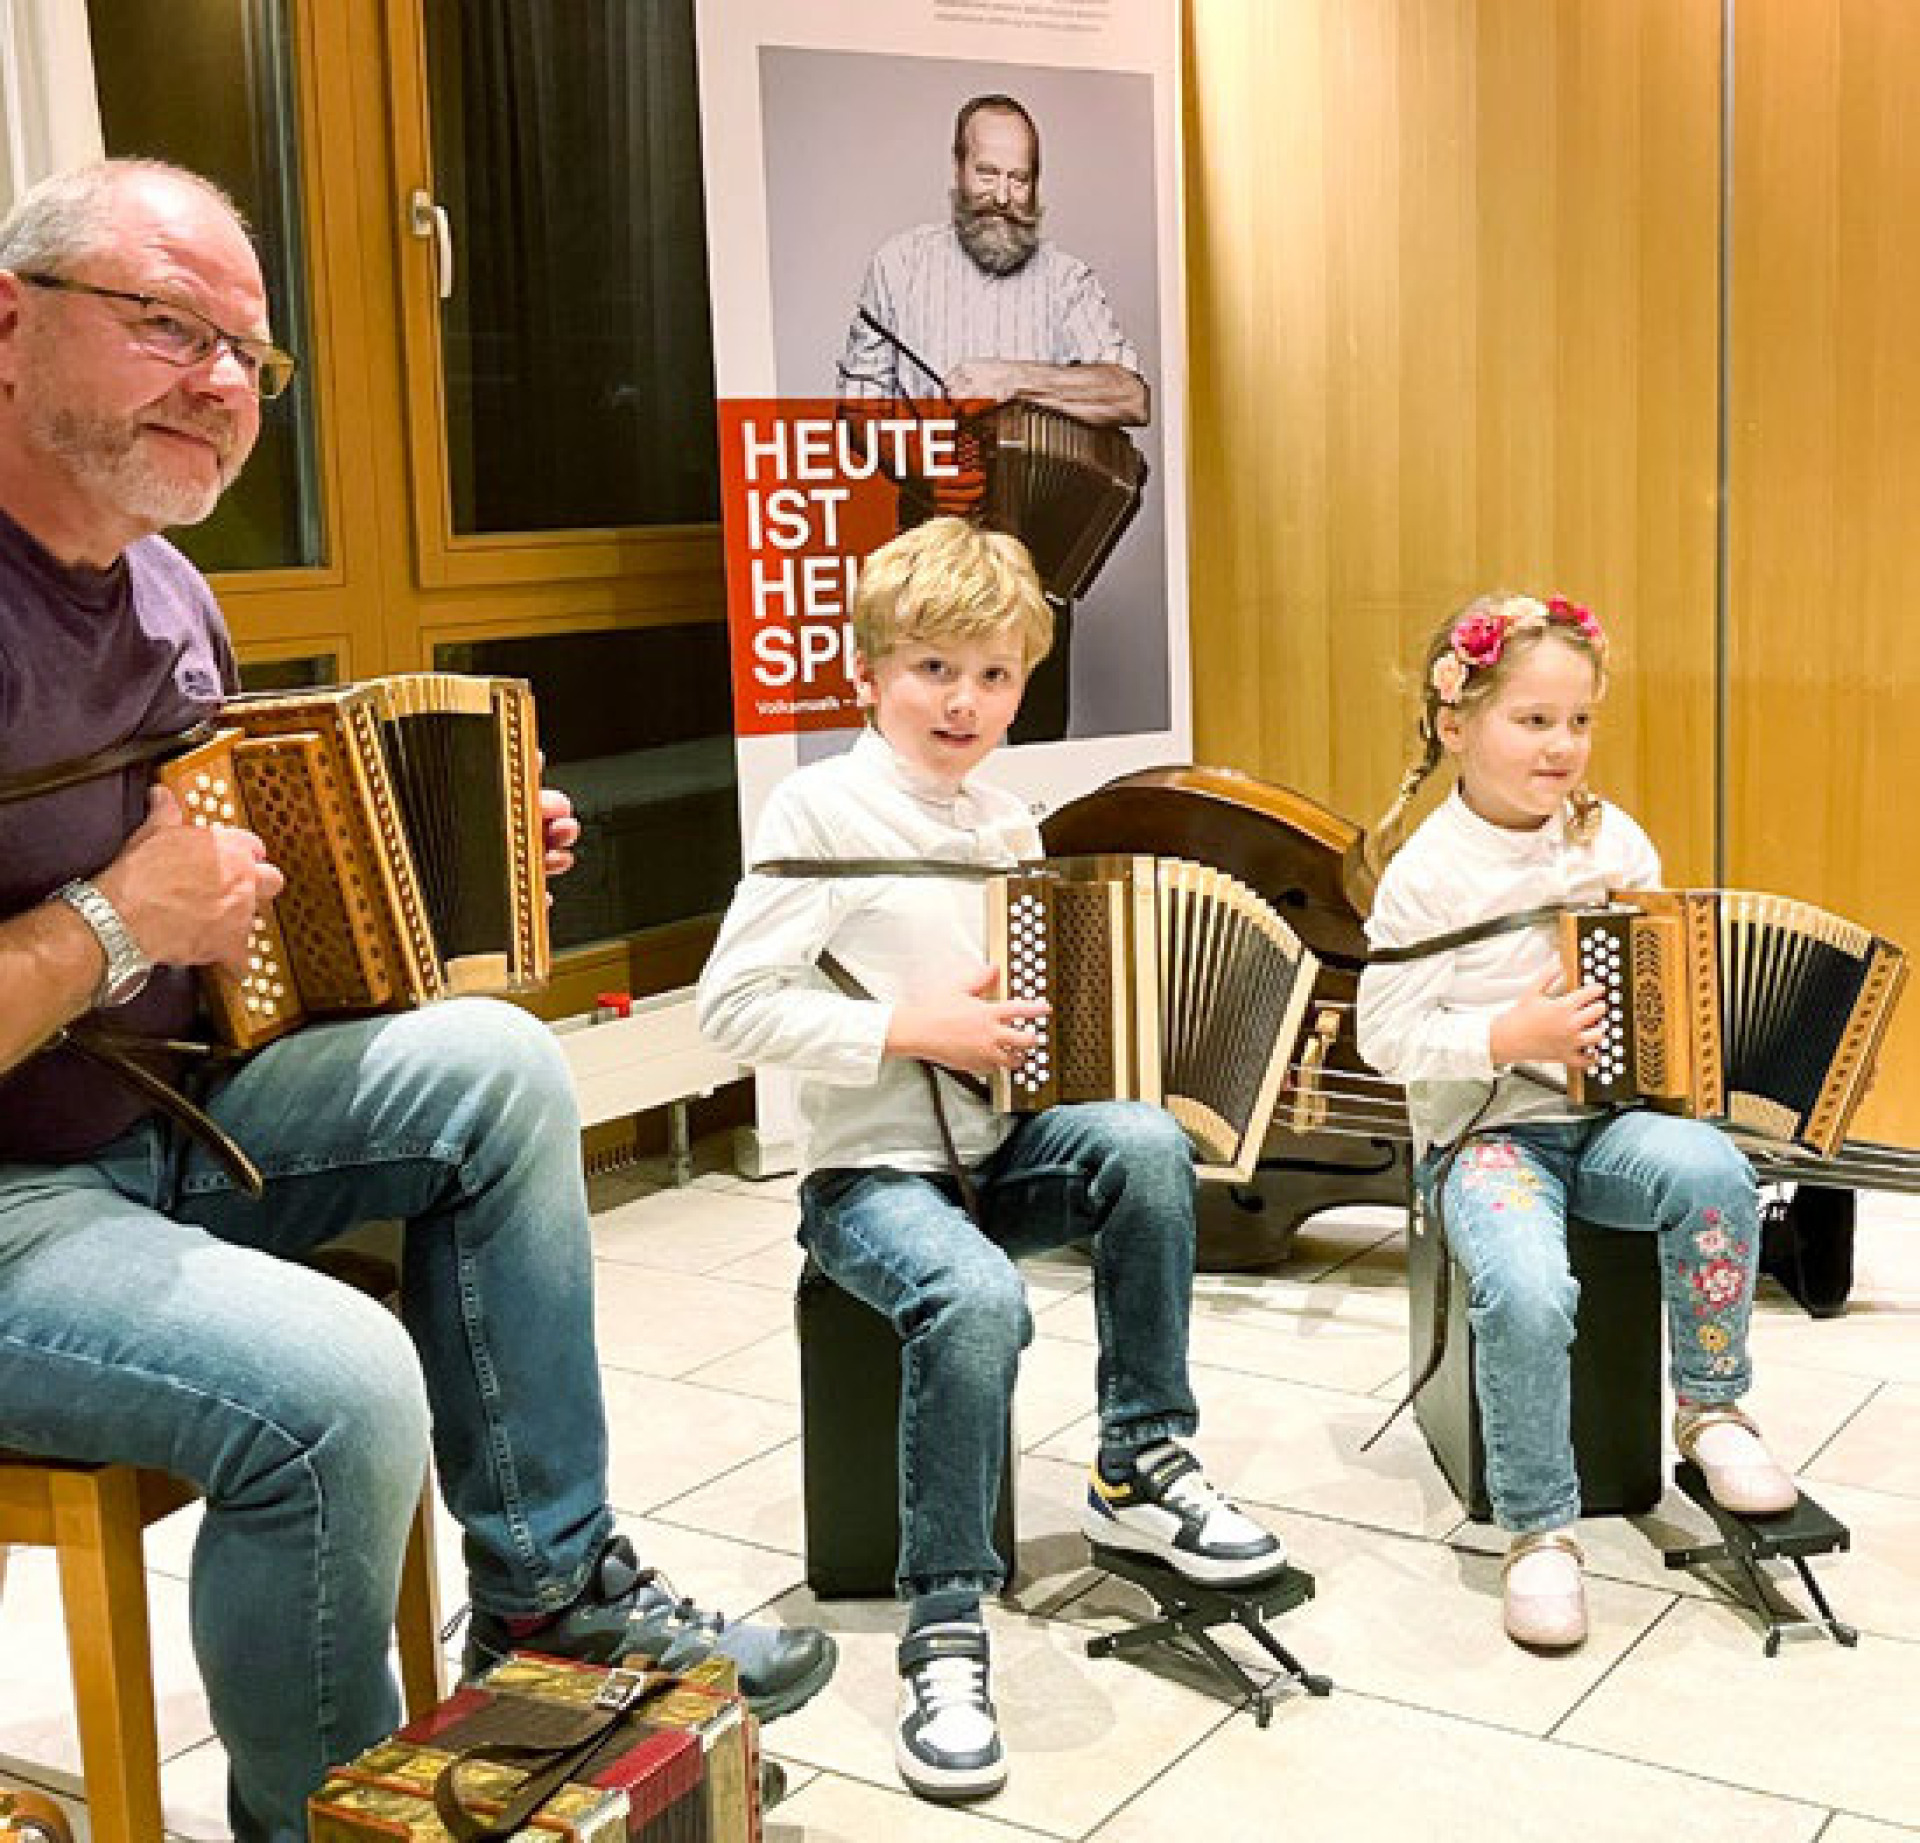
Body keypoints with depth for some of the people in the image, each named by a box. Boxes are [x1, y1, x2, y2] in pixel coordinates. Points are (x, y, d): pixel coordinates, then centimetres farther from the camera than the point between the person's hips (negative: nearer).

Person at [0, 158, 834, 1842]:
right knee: (336, 1382, -29)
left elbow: (228, 907, 20)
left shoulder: (168, 595, 6)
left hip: (153, 1133, 9)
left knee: (495, 1067, -3)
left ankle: (548, 1589, 7)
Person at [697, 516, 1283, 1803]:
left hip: (998, 1152, 6)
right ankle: (946, 1631, -19)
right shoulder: (822, 809, -9)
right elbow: (733, 1008, -16)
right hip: (871, 1173, -6)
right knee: (979, 1299, -34)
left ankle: (1141, 1466, -6)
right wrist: (911, 1030, -19)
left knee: (1148, 1143, -23)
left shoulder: (1009, 826, 11)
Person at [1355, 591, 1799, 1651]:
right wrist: (1510, 1036, -21)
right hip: (1484, 1133, -4)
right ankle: (1538, 1527, -9)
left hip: (1606, 1119, 4)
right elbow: (1384, 1036, -10)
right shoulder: (1429, 871, -10)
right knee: (1527, 1289, -32)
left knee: (1711, 1169, -29)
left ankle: (1710, 1410, -4)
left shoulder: (1615, 842, 4)